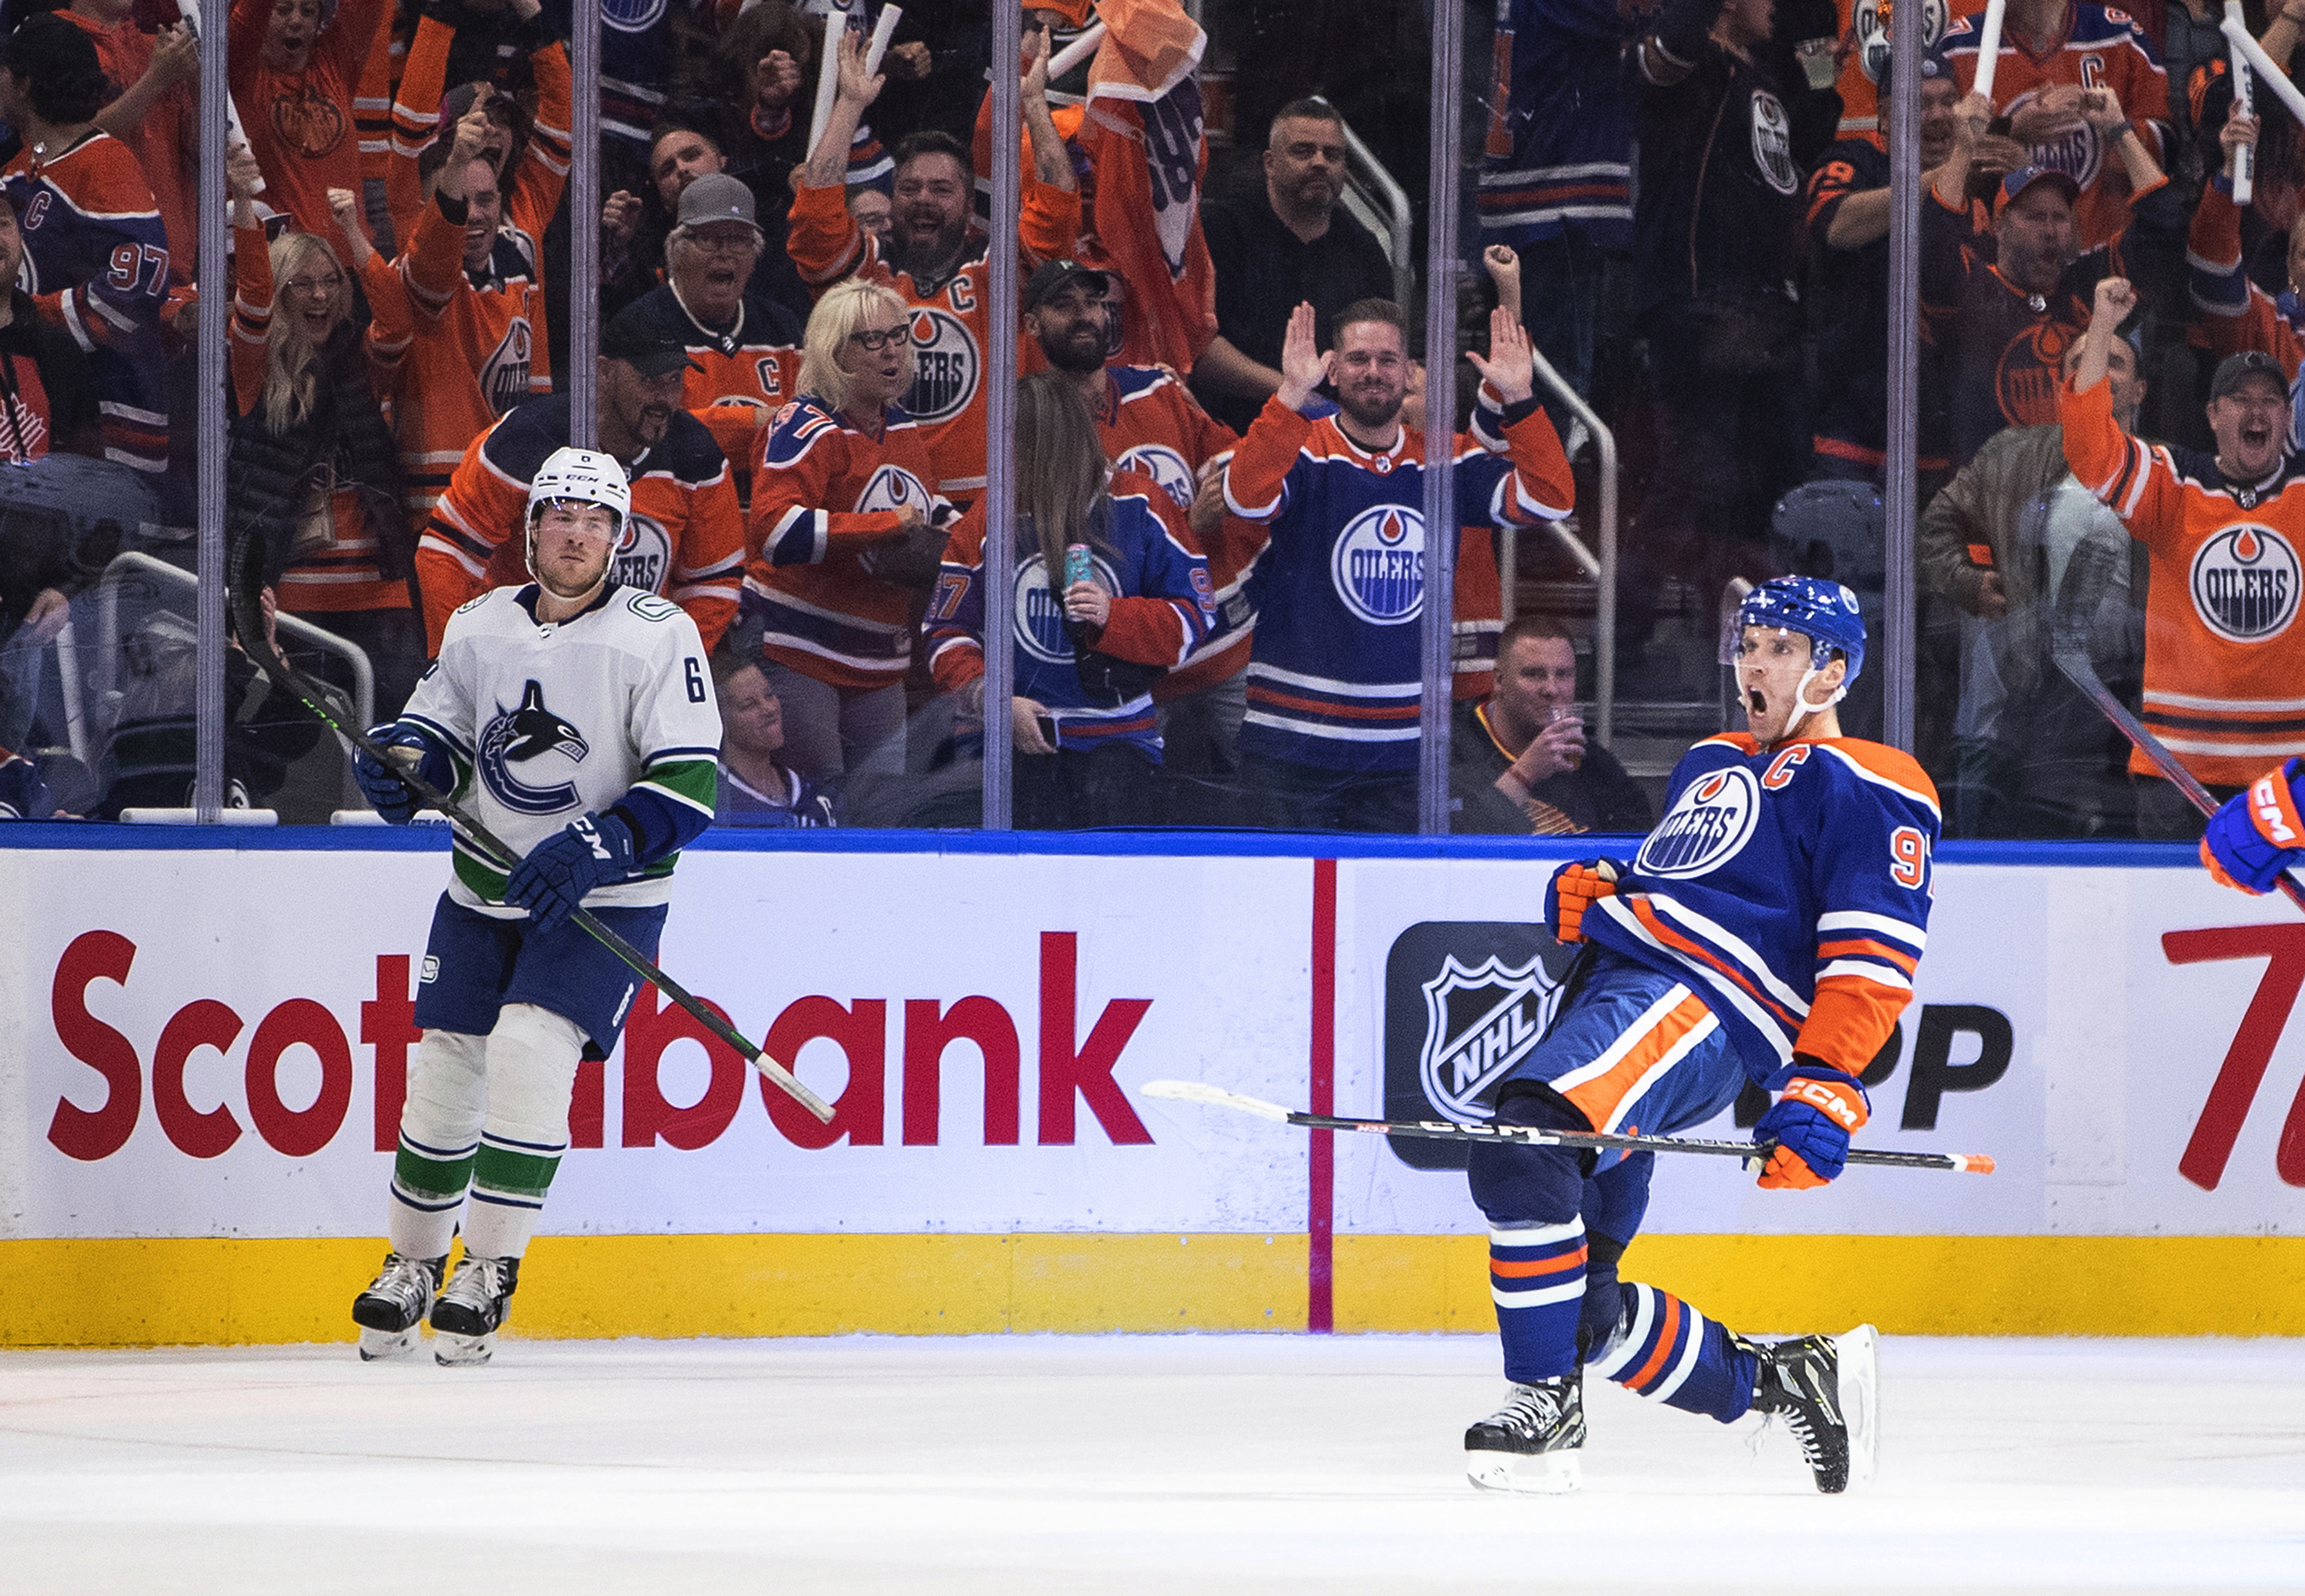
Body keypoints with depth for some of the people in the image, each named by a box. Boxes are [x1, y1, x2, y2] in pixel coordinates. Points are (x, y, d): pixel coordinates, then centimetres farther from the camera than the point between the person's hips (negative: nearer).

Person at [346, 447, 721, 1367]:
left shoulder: (658, 637, -13)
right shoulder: (479, 628, 1)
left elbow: (690, 787, -17)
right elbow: (441, 728, 14)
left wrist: (593, 847, -29)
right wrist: (404, 760, -10)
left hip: (603, 899, -5)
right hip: (486, 889, 5)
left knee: (530, 1047, -22)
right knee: (443, 1062, 5)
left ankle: (490, 1270, -13)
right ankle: (413, 1264, 25)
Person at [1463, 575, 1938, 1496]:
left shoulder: (1867, 788, 5)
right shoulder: (1710, 765, 32)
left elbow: (1872, 963, -5)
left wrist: (1822, 1092, -18)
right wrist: (1592, 892, 13)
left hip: (1705, 1007, -9)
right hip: (1614, 987, 9)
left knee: (1525, 1135, -35)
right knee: (1583, 1308, 1)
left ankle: (1545, 1402, -35)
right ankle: (1779, 1384, 14)